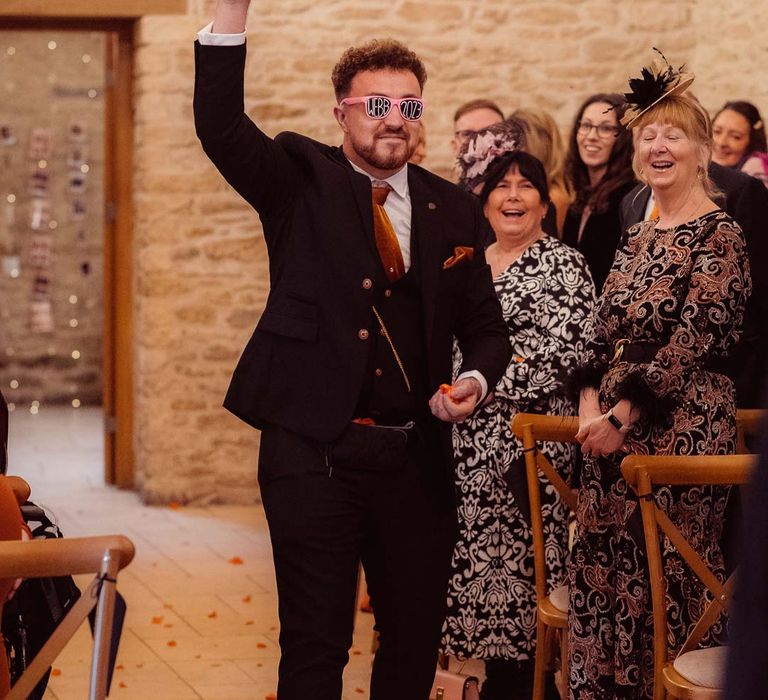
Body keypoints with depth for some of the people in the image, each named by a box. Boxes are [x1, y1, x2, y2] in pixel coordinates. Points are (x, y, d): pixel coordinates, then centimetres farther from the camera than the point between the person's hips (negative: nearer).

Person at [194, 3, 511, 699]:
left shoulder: (454, 210, 9)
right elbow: (220, 125, -17)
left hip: (416, 457, 3)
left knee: (416, 640, 12)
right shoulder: (300, 179, 1)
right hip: (313, 451, -3)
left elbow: (487, 328, 15)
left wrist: (476, 379, -8)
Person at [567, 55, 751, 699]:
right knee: (603, 570, 8)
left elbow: (693, 341, -15)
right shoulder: (637, 239, 15)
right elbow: (604, 334, 14)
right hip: (613, 424, 7)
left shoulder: (719, 234, -8)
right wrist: (590, 403, -2)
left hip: (682, 421, -7)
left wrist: (622, 414, -15)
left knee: (668, 573, -2)